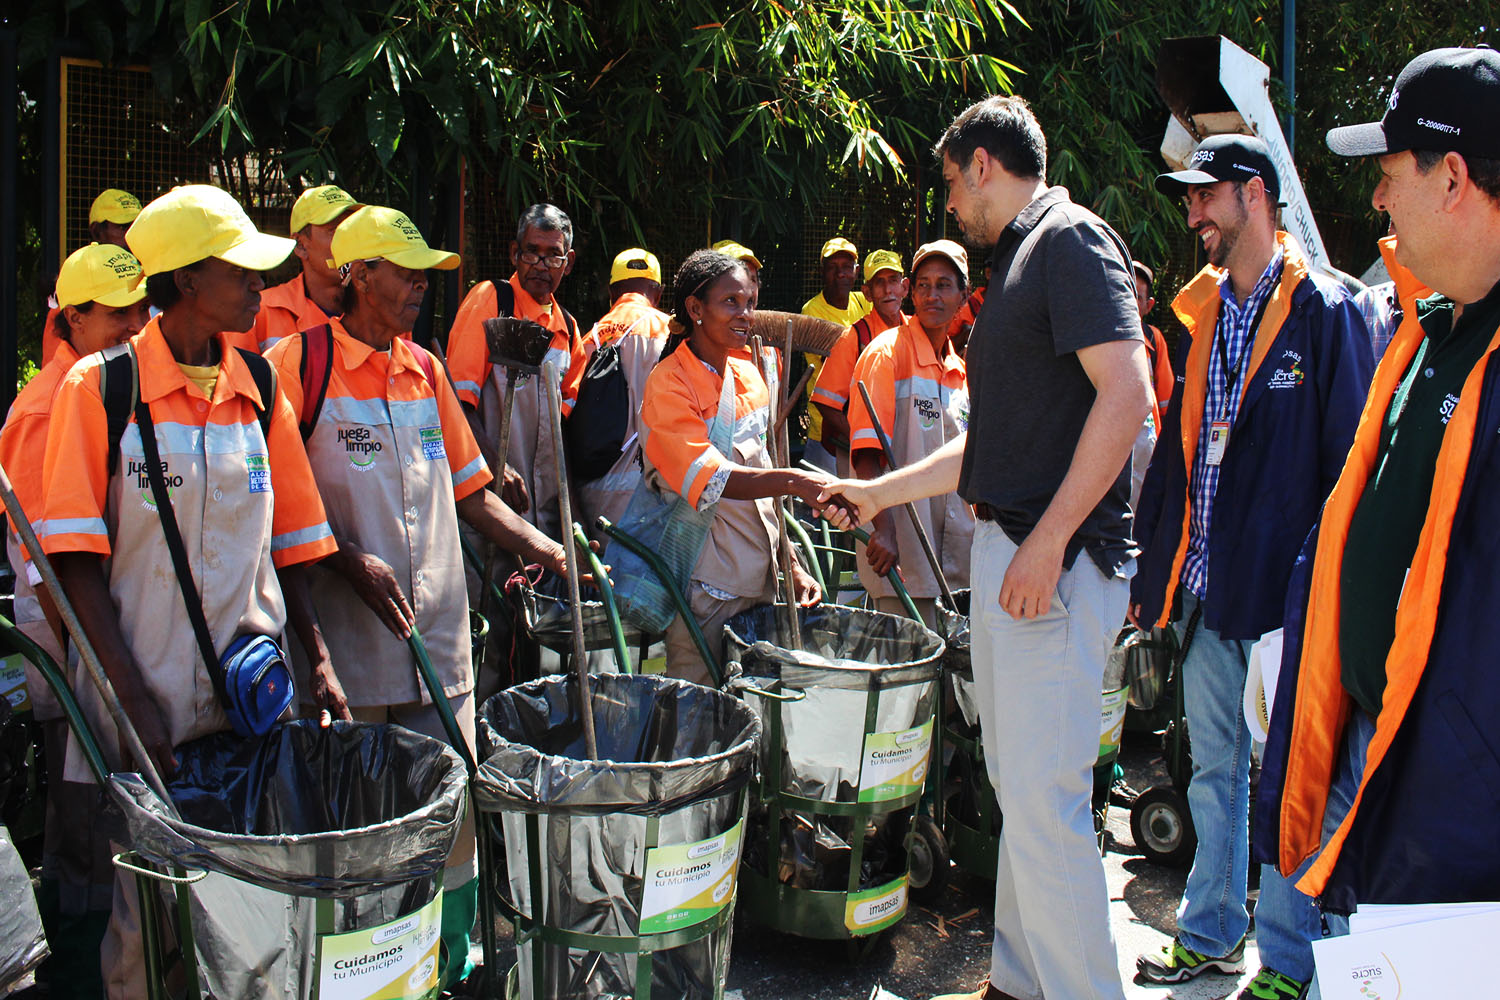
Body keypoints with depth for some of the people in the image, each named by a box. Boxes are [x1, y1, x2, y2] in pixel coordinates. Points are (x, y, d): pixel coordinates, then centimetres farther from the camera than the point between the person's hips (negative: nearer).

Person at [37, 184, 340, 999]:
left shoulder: (259, 388, 6)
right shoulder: (99, 386, -6)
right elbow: (76, 559, -8)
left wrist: (318, 658, 1)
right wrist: (133, 696, -15)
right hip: (140, 697, -3)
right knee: (145, 910, 3)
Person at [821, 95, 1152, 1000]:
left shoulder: (1071, 238, -7)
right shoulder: (1019, 263, 22)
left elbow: (1128, 391, -20)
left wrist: (1050, 537, -22)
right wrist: (877, 493, 28)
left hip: (1058, 561, -10)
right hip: (1006, 552, 10)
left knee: (1045, 801, -8)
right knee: (1017, 786, 15)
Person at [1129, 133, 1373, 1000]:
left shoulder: (1324, 311, -7)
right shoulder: (1202, 314, 13)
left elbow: (1350, 458, -9)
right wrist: (1154, 571, 13)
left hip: (1285, 590, -6)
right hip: (1208, 585, 7)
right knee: (1214, 771, 16)